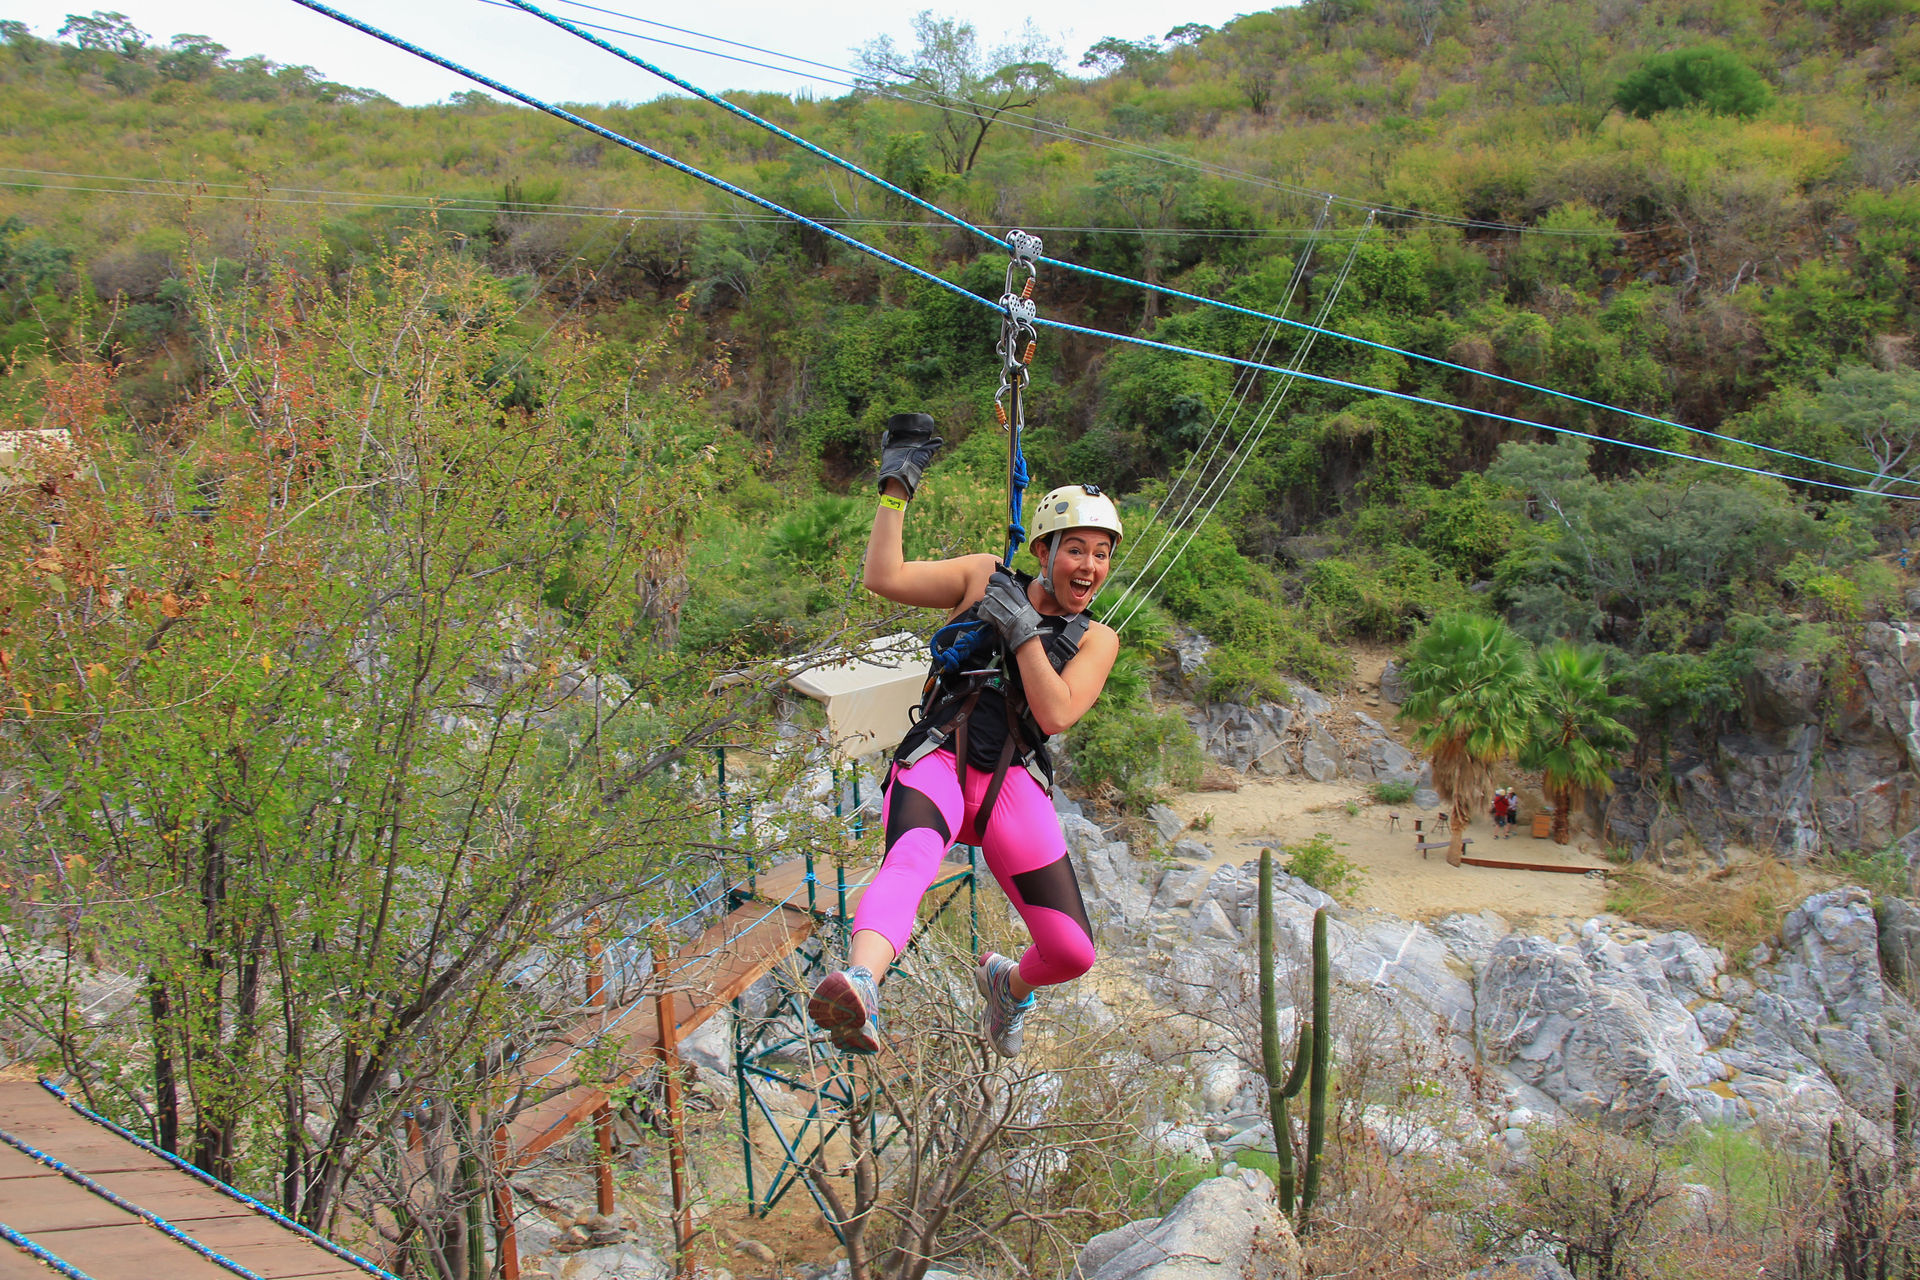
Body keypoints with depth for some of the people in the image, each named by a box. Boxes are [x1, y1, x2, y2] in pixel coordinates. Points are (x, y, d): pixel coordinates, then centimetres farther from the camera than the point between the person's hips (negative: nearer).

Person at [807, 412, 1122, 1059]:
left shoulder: (1095, 640, 15)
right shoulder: (985, 578, 12)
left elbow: (1055, 714, -3)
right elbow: (883, 577, 1)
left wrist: (1022, 630, -9)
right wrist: (896, 486, -2)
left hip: (1014, 782, 2)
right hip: (936, 764, -2)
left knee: (1072, 953, -5)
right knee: (911, 859, -39)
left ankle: (1010, 983, 32)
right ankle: (859, 987, -66)